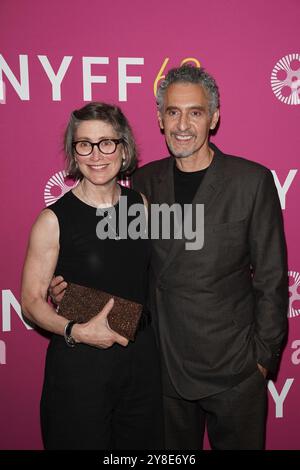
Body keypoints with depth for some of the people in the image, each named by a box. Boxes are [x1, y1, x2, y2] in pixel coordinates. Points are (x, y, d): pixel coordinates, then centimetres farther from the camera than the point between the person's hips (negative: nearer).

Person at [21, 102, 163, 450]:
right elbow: (31, 300, -9)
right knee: (83, 440, 13)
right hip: (79, 362, -4)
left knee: (142, 441, 20)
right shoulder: (54, 220, -12)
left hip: (141, 356, 4)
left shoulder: (140, 204, 1)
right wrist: (76, 331, -22)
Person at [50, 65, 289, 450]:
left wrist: (264, 356, -5)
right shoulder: (144, 181, 1)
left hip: (233, 370, -2)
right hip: (165, 366, 3)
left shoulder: (252, 180, -9)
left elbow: (272, 279, -6)